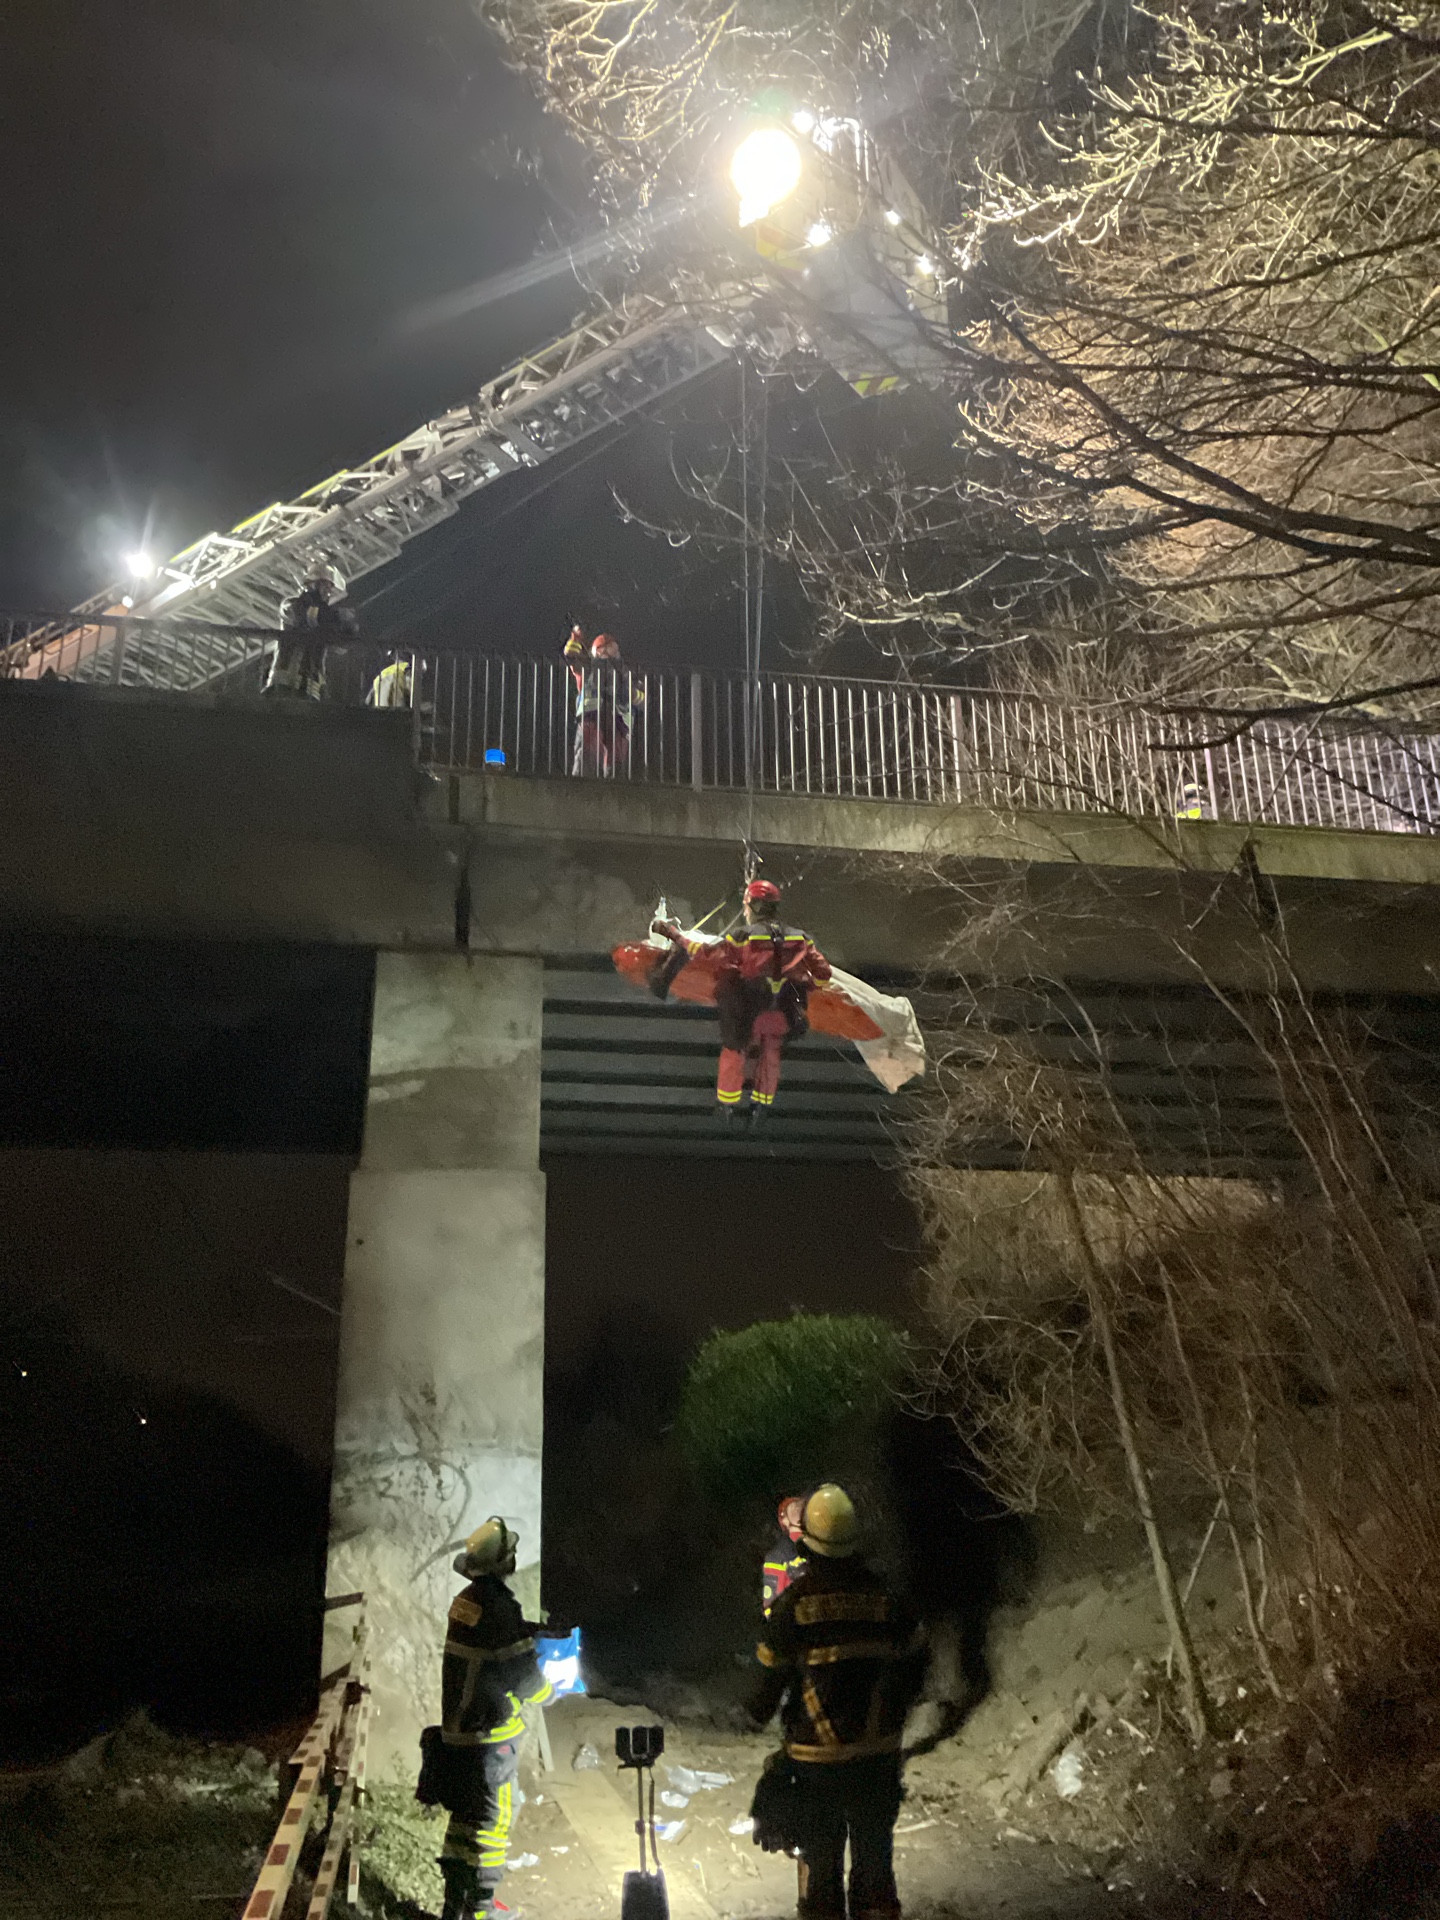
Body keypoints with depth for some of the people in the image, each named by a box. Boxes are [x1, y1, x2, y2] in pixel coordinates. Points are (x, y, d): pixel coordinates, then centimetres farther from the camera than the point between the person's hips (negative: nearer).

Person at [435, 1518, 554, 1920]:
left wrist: (533, 1629, 14)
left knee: (464, 1817, 19)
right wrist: (545, 1690, 3)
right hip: (490, 1736, -8)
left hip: (456, 1732, 8)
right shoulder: (498, 1607, -23)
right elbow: (523, 1673, -17)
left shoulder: (466, 1601, 4)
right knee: (491, 1822, 4)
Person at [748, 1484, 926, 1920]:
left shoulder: (793, 1603, -16)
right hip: (878, 1750, 2)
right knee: (875, 1851, 20)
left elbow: (771, 1674, -10)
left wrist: (758, 1713, 12)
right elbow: (914, 1662, 4)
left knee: (820, 1856, 14)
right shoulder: (883, 1598, -7)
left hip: (815, 1757, -2)